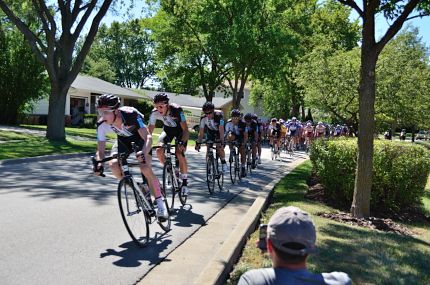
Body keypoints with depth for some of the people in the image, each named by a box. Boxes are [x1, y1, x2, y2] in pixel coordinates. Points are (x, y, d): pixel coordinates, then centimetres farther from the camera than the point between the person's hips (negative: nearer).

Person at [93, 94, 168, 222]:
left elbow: (148, 137, -44)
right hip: (123, 139, 4)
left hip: (140, 136, -4)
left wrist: (144, 153, -62)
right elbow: (101, 150, -20)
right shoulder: (102, 125, -26)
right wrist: (99, 164, -41)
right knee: (113, 165, -20)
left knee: (145, 168, -24)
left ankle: (160, 203, -11)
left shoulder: (130, 115, -38)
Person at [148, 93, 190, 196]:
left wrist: (182, 143, -53)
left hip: (180, 130, -4)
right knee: (159, 150, -18)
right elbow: (149, 130, -19)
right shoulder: (154, 113, -25)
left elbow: (185, 130, -38)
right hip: (167, 129, 4)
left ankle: (185, 182, -8)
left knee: (179, 154, -22)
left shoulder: (177, 110, -35)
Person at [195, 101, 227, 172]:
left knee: (220, 148, -22)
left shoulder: (219, 116, -34)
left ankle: (223, 163, -2)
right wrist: (198, 143, -31)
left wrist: (222, 141, -48)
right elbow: (201, 132, -23)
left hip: (219, 132, -3)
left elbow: (221, 130, -39)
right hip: (210, 133, 3)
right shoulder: (203, 118, -25)